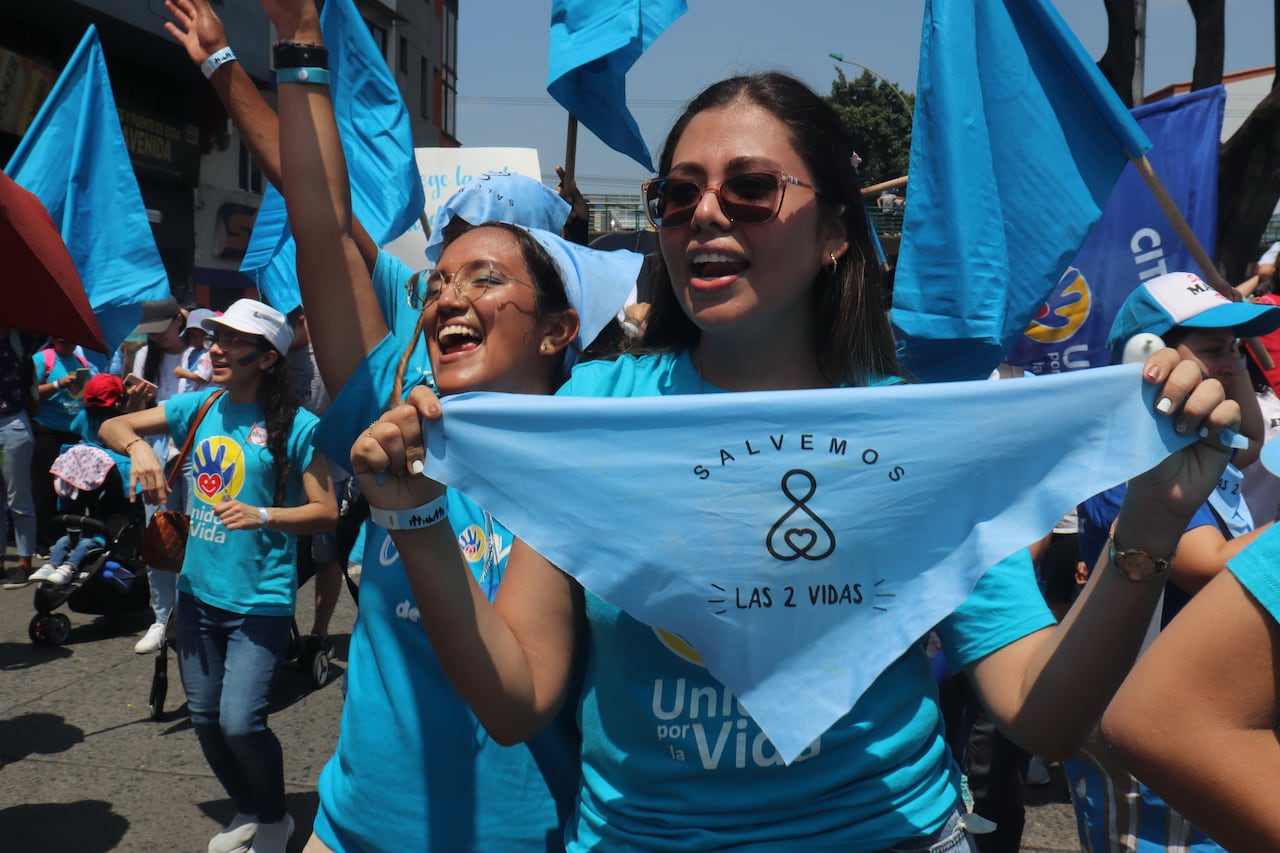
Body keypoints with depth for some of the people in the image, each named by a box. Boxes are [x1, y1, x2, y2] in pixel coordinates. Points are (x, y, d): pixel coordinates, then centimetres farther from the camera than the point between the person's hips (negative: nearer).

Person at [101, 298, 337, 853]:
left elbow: (326, 512, -12)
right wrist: (139, 446, -13)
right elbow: (112, 426, 9)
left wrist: (263, 516, -27)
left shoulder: (295, 426, -13)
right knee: (205, 717, 14)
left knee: (240, 722, -12)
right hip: (197, 589, 6)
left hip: (260, 599, -6)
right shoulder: (199, 407, 4)